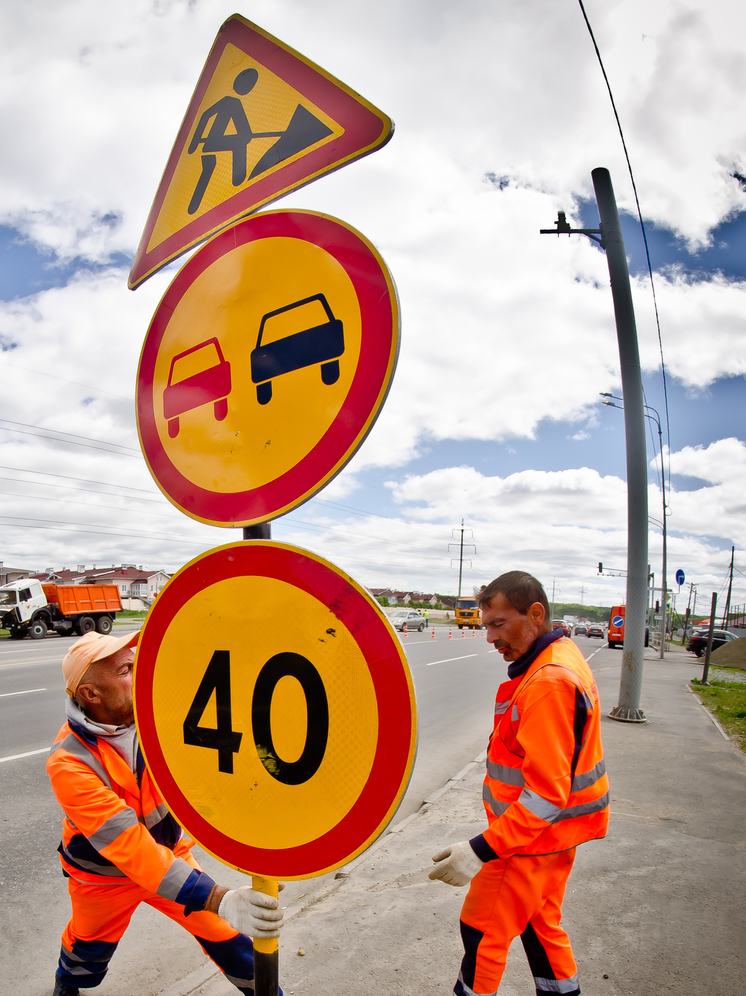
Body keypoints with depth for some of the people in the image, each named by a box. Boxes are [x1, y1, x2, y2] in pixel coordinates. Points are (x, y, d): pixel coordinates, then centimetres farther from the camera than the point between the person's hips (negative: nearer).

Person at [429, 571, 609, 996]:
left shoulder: (548, 682, -28)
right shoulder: (565, 657, 4)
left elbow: (548, 793, -30)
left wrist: (482, 850, -28)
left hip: (530, 836, -9)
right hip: (557, 833, 9)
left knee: (483, 930, 7)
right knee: (541, 922, 24)